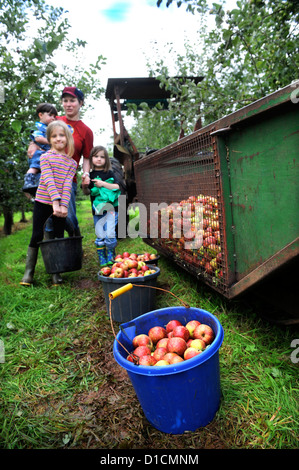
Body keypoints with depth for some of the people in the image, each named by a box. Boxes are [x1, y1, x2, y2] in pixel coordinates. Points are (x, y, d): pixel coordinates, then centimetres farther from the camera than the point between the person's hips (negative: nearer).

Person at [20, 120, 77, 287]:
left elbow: (67, 185, -6)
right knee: (37, 237, 1)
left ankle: (55, 273, 14)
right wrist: (55, 201, -26)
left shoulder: (72, 163, 5)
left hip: (61, 205, 2)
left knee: (59, 237, 4)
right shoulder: (45, 157, -1)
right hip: (43, 202, -2)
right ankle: (29, 271, 13)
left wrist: (63, 205, -19)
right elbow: (49, 180, -14)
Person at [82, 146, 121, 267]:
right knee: (100, 237, 5)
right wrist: (84, 186, -9)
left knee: (110, 234, -9)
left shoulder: (109, 173, 3)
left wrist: (103, 183, -16)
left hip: (110, 208, -2)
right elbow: (87, 192, 12)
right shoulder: (89, 175, 9)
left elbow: (117, 187, -7)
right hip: (97, 210, 3)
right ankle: (102, 261, 16)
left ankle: (110, 258, 9)